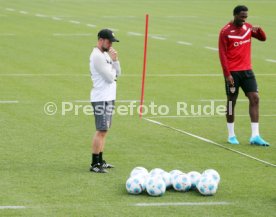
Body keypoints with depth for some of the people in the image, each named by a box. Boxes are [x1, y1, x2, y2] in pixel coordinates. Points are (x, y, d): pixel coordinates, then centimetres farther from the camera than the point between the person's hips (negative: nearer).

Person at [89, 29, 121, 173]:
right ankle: (95, 164, -9)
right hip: (101, 98, -10)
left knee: (104, 130, 12)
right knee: (101, 130, -11)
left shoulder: (106, 54, 15)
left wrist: (115, 60, -1)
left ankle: (100, 161, 18)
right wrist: (112, 62, -2)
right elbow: (110, 77, -17)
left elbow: (117, 74, 14)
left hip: (108, 97, 10)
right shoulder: (97, 56, -15)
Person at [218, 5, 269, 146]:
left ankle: (255, 136, -5)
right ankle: (231, 135, 16)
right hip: (232, 72, -5)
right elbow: (222, 54, -10)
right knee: (232, 101, 3)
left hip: (247, 70, 5)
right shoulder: (225, 32, -9)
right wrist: (227, 74, -16)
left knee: (254, 98, -5)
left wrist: (258, 30, -7)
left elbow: (263, 38, 17)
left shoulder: (248, 27, 7)